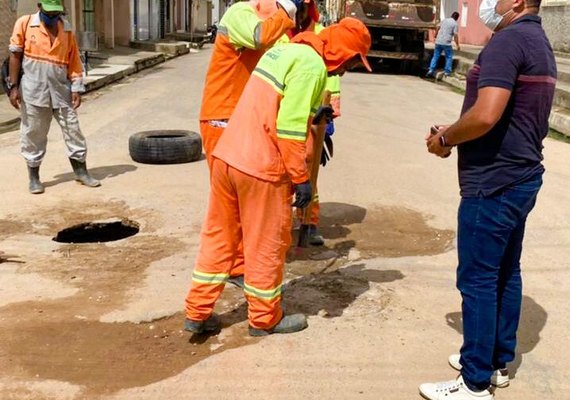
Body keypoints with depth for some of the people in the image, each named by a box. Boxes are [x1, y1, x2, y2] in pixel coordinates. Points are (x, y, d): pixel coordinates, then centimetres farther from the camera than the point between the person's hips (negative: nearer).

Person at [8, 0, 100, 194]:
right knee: (33, 134, 4)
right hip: (33, 90, -2)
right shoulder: (24, 24, -2)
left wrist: (76, 89, -3)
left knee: (73, 130, 5)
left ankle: (81, 172, 18)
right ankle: (34, 177, 17)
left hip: (61, 90, 2)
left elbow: (74, 61, 5)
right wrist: (14, 87, -6)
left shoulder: (67, 30, 5)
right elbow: (15, 56, -1)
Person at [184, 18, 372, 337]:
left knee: (218, 238, 16)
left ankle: (197, 313, 25)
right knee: (266, 245, 7)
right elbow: (290, 126, -18)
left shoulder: (284, 50, 17)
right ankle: (265, 319, 23)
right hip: (261, 167, -9)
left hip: (227, 155, 9)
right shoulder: (311, 64, -12)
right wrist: (301, 178, -13)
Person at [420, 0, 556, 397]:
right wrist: (458, 136, 10)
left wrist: (445, 138, -11)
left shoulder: (508, 40, -17)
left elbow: (486, 116, -29)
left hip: (493, 183, -10)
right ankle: (499, 361, 30)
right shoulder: (539, 42, 14)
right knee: (506, 273, 17)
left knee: (478, 279, -2)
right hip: (520, 177, 10)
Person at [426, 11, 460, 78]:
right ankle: (447, 72, 5)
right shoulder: (455, 24, -5)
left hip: (438, 42, 5)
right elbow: (455, 35, -10)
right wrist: (458, 45, -6)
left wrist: (435, 37, 26)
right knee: (449, 57, 9)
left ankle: (431, 70, 1)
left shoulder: (444, 20, 11)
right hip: (446, 43, -4)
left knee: (435, 56, 9)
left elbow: (437, 28, 13)